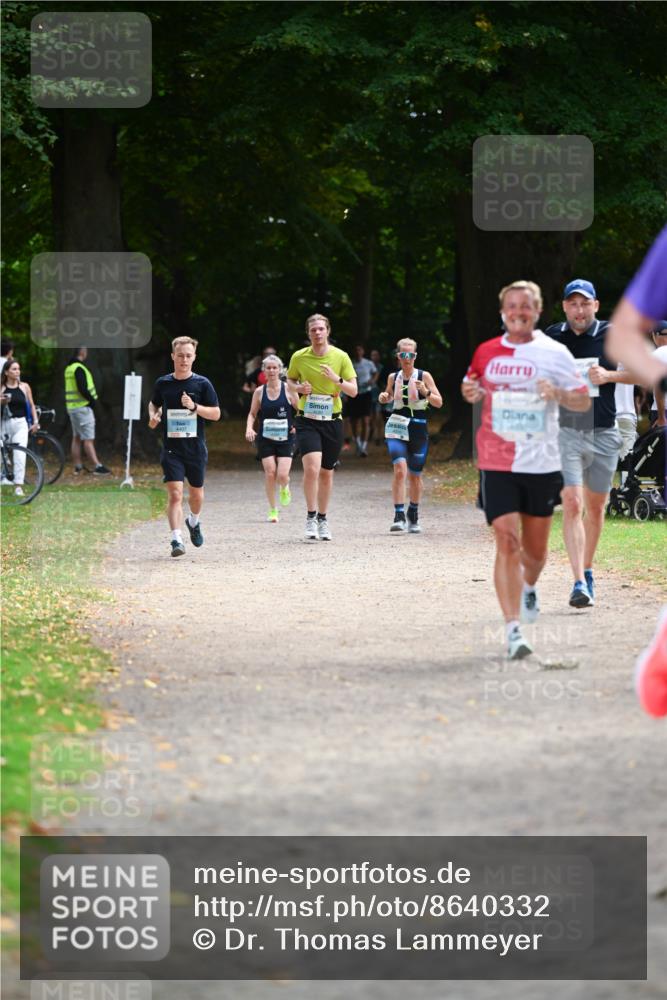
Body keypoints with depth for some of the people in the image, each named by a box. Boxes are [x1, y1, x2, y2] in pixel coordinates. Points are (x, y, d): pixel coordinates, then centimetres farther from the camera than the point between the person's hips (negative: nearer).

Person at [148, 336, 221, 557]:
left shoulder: (202, 384, -2)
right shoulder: (163, 383, 3)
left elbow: (216, 414, -2)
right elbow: (153, 403, 22)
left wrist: (194, 407, -17)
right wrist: (153, 415, -1)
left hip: (196, 448, 1)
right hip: (171, 448, -1)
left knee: (196, 494, 15)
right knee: (175, 493, -14)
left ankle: (193, 522, 46)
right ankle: (176, 539, -18)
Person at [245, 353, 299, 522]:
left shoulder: (288, 390, -2)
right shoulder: (259, 392, 2)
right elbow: (252, 414, 10)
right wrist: (249, 428, -7)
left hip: (285, 438, -1)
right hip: (265, 438, 1)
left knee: (282, 475, -12)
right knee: (270, 473, -6)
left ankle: (284, 489, 26)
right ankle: (273, 510, 8)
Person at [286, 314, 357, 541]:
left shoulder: (340, 357, -1)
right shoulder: (299, 357, -1)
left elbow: (353, 391, -1)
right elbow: (290, 381, 16)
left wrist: (337, 380, -20)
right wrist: (299, 388, -7)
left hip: (332, 421, 2)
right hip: (307, 420, -2)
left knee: (327, 473, 11)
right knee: (312, 467, -20)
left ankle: (323, 519, 26)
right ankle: (311, 517, -9)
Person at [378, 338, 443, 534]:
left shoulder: (424, 376, -3)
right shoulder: (393, 377, 5)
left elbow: (439, 403, -5)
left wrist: (426, 392, -22)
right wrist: (384, 397, 2)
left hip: (418, 430, 0)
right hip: (396, 428, 0)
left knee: (415, 476, 10)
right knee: (400, 469, -20)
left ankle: (413, 515, 31)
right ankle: (399, 516, -21)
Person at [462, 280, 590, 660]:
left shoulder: (554, 353, -1)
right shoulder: (487, 352, 4)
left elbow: (584, 401, 1)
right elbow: (473, 387, 21)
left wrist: (558, 393, -19)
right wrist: (470, 392, -3)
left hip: (542, 463, 0)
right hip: (497, 463, 0)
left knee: (535, 549, 12)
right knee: (507, 542, -14)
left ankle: (529, 587, 48)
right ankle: (513, 629, -15)